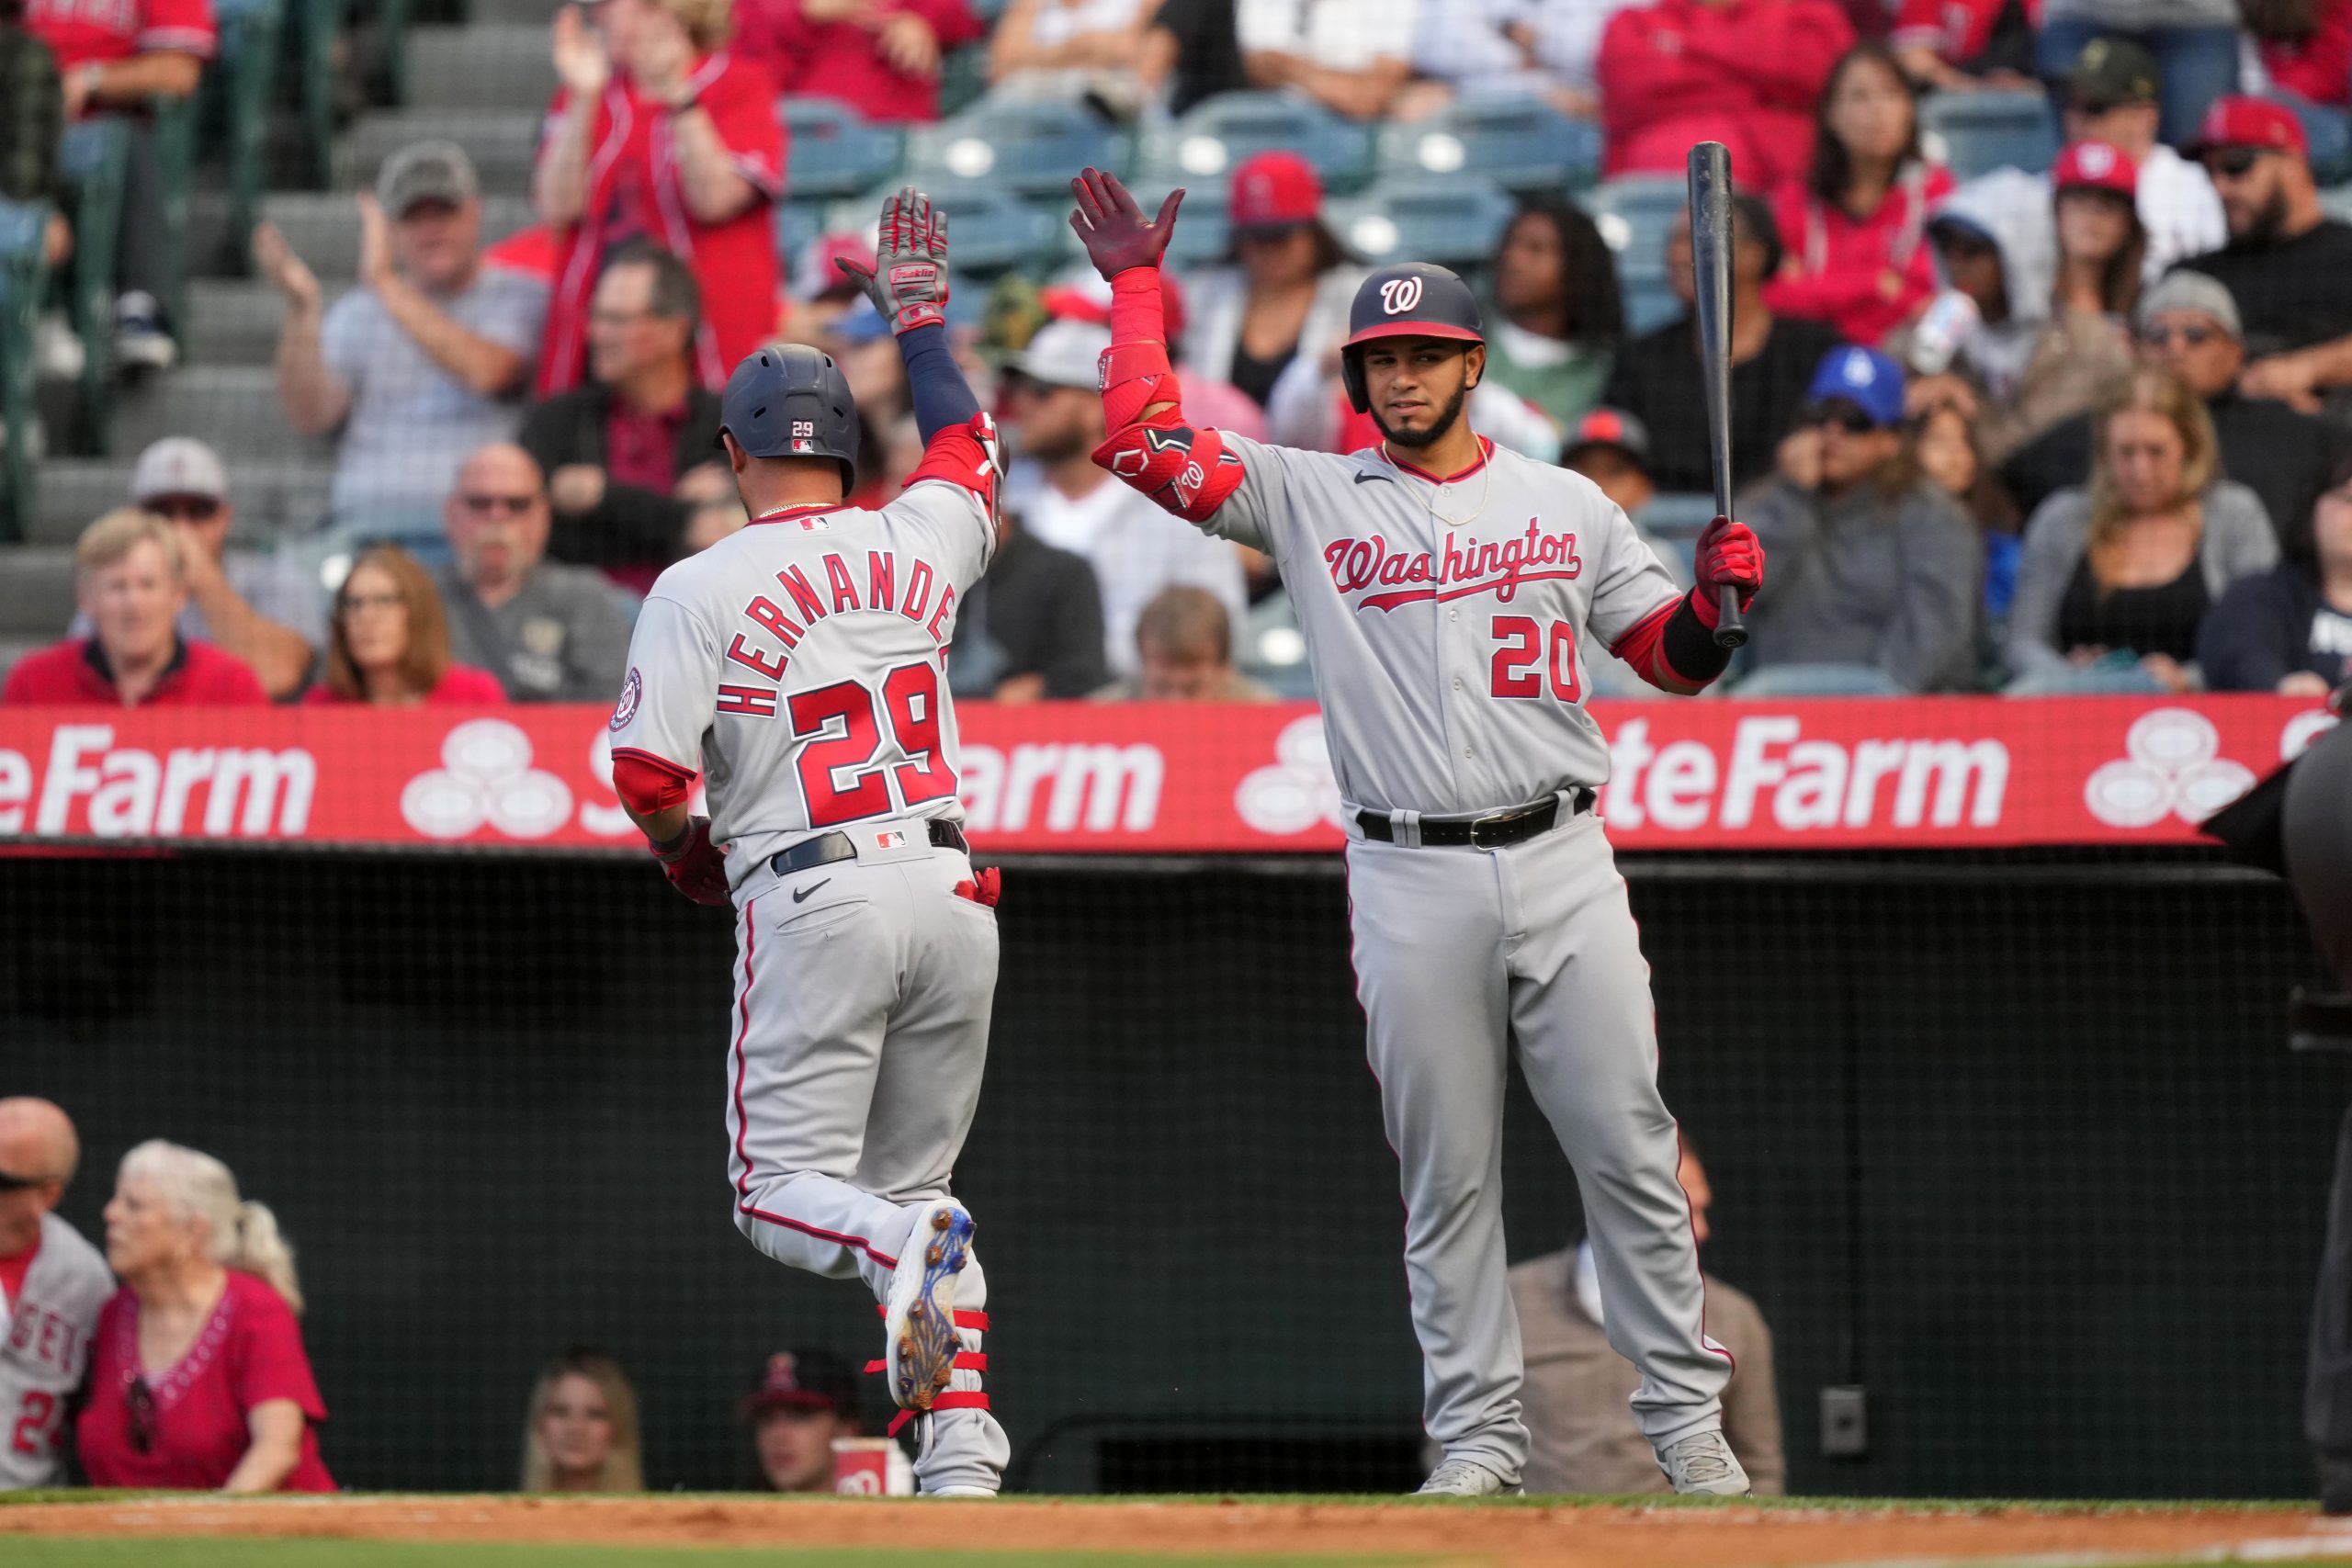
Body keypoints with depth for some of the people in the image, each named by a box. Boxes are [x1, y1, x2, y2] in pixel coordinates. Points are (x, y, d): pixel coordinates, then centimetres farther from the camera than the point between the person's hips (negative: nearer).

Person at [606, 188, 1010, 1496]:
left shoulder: (702, 590, -4)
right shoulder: (918, 543, 8)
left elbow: (647, 774, -9)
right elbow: (972, 446, 31)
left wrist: (695, 857, 12)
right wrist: (921, 317, 44)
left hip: (812, 899, -4)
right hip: (951, 890, 5)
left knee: (787, 1191, 0)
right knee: (915, 1184, 15)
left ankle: (903, 1246, -34)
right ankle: (964, 1450, 1)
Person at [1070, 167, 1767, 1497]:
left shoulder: (1567, 506, 11)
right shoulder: (1311, 499, 7)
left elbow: (1673, 657, 13)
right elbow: (1145, 442, -1)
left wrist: (1718, 593, -7)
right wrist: (1137, 288, 2)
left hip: (1562, 865, 1)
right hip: (1411, 883, -1)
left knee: (1630, 1149, -1)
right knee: (1447, 1174, 2)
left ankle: (1688, 1414, 5)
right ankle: (1480, 1431, 8)